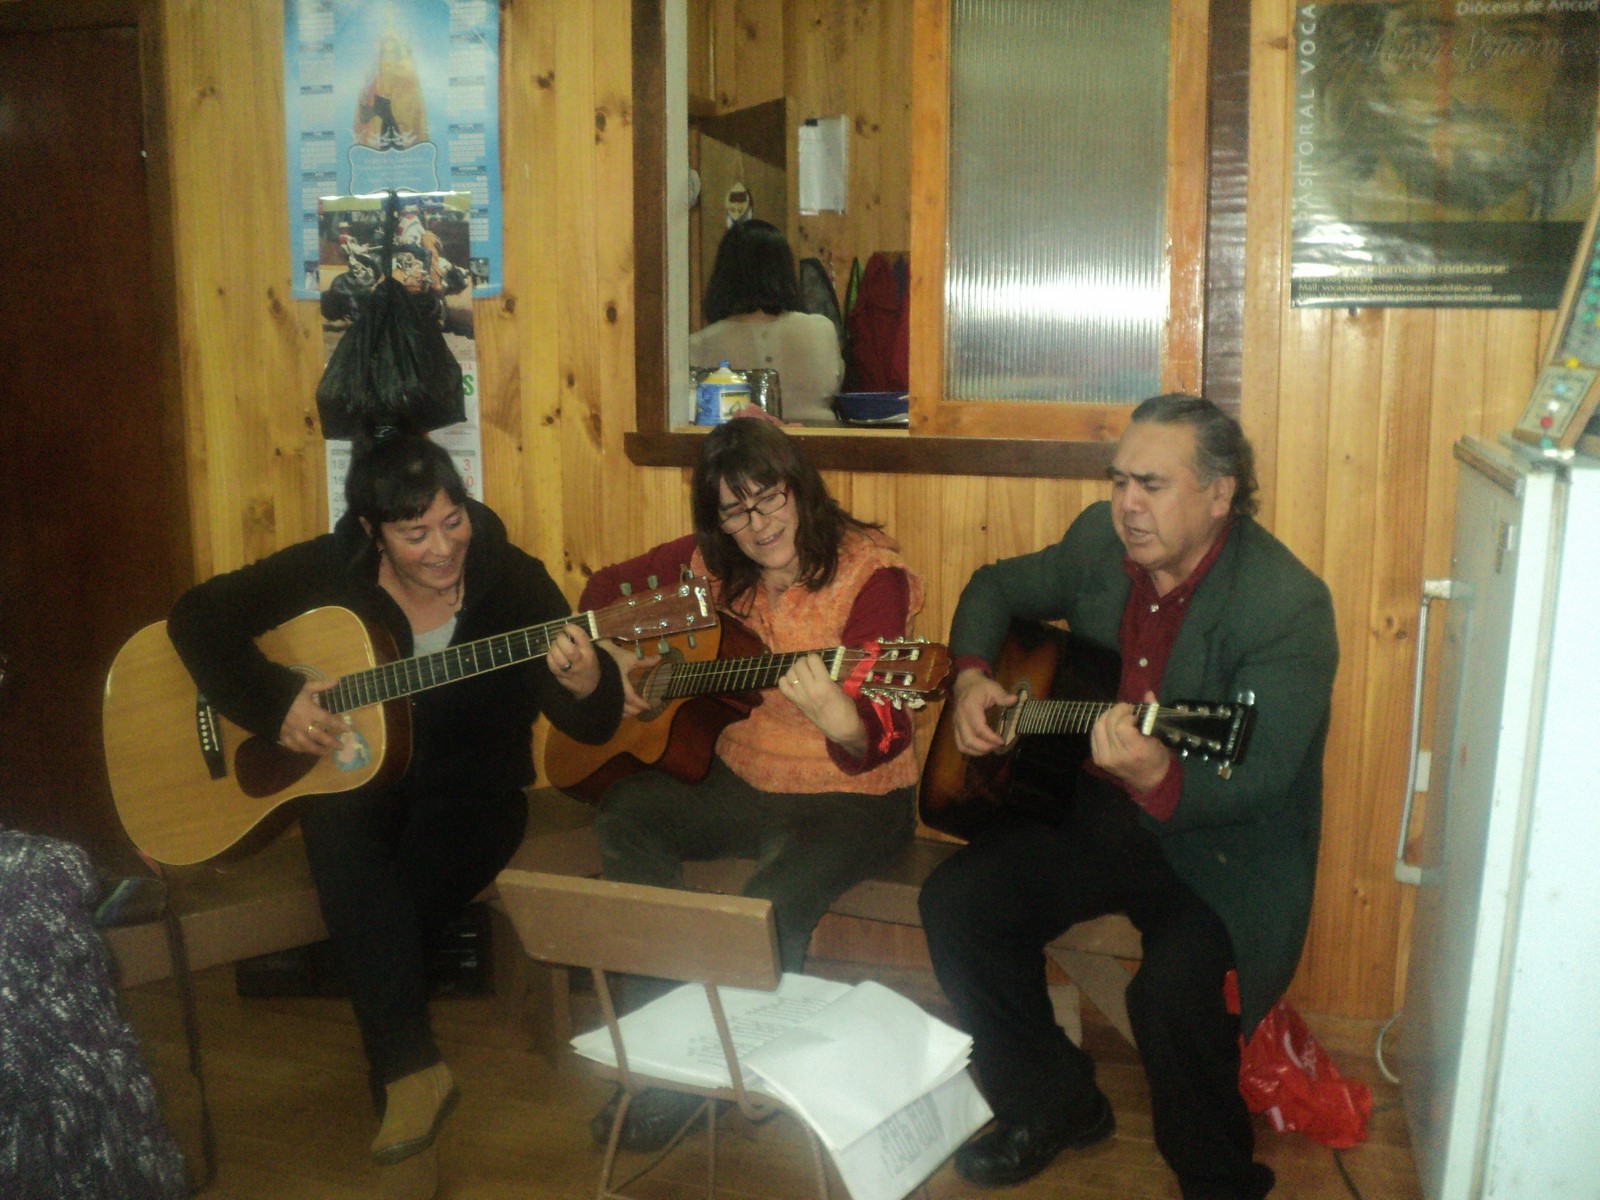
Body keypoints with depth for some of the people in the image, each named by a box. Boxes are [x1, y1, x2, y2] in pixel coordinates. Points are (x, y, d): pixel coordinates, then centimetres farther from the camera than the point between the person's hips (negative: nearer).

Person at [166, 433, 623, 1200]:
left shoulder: (512, 581, -9)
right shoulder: (328, 572, -4)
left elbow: (594, 726, -11)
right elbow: (198, 616, -2)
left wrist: (585, 683, -36)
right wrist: (275, 704, -17)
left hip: (470, 793, -2)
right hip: (350, 777, 2)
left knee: (369, 922, -28)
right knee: (344, 844, -33)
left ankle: (404, 1113, -8)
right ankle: (414, 1071, -28)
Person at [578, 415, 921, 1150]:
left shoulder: (869, 573, -17)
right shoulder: (712, 563, 1)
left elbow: (879, 742, -25)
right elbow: (609, 585, 17)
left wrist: (837, 717, -48)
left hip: (851, 797, -6)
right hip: (741, 782, 6)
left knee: (772, 905, -31)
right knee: (625, 814, -19)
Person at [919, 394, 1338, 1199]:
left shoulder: (1287, 606, -21)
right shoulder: (1099, 542, -1)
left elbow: (1258, 780, -28)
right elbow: (997, 585, 17)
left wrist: (1159, 778, -48)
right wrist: (970, 674, -1)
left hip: (1219, 845, -6)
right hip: (1093, 810, 6)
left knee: (1173, 989, -29)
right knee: (955, 902, -10)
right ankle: (1052, 1105, 15)